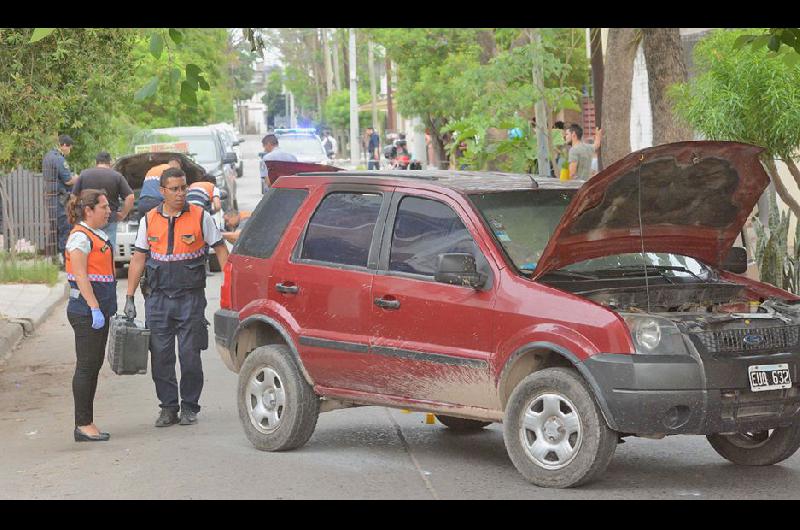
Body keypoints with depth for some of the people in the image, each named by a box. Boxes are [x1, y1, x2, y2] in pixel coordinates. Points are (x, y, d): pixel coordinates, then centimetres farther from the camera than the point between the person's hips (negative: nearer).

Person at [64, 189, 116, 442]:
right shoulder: (80, 237, -12)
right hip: (86, 310, -10)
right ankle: (83, 425, -3)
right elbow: (80, 276, -19)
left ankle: (86, 423, 14)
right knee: (86, 366, -6)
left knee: (94, 365, 10)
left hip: (99, 309, 10)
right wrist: (94, 308, -23)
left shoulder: (97, 236, 17)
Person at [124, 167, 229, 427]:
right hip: (158, 298, 2)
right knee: (161, 356, 2)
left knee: (190, 355, -1)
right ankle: (168, 407, 12)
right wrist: (129, 298, 5)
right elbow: (138, 259, 9)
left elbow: (220, 249, 5)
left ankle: (189, 407, 12)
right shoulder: (149, 220, 7)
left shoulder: (200, 217, 0)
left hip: (191, 297, -2)